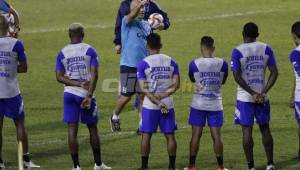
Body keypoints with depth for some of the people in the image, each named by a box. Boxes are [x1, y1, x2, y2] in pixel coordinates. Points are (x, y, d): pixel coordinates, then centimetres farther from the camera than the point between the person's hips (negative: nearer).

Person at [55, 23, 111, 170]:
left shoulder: (62, 53, 4)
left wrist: (78, 84, -8)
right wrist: (89, 95, -13)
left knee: (72, 129, 2)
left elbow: (59, 77, -3)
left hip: (70, 93, 1)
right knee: (92, 128, 12)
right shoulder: (89, 50, -3)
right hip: (86, 93, -1)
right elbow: (94, 75, -11)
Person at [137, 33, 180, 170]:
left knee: (146, 136, 5)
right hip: (168, 104, 3)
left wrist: (157, 102, -12)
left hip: (150, 106, -2)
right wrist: (164, 95, -9)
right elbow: (176, 84, -3)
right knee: (170, 135, 9)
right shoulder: (171, 62, 4)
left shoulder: (143, 64, -6)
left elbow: (144, 89, -12)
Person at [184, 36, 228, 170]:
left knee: (196, 135, 5)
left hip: (199, 104, -1)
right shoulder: (222, 63, -7)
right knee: (216, 136, 6)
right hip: (216, 104, 1)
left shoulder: (195, 64, -12)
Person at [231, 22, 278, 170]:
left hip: (245, 97, -3)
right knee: (265, 128, 13)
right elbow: (274, 73, -4)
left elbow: (237, 76, -13)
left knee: (247, 130, 2)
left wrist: (253, 93, -12)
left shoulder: (238, 51, -8)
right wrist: (263, 92, -8)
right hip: (262, 97, 3)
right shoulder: (266, 49, 1)